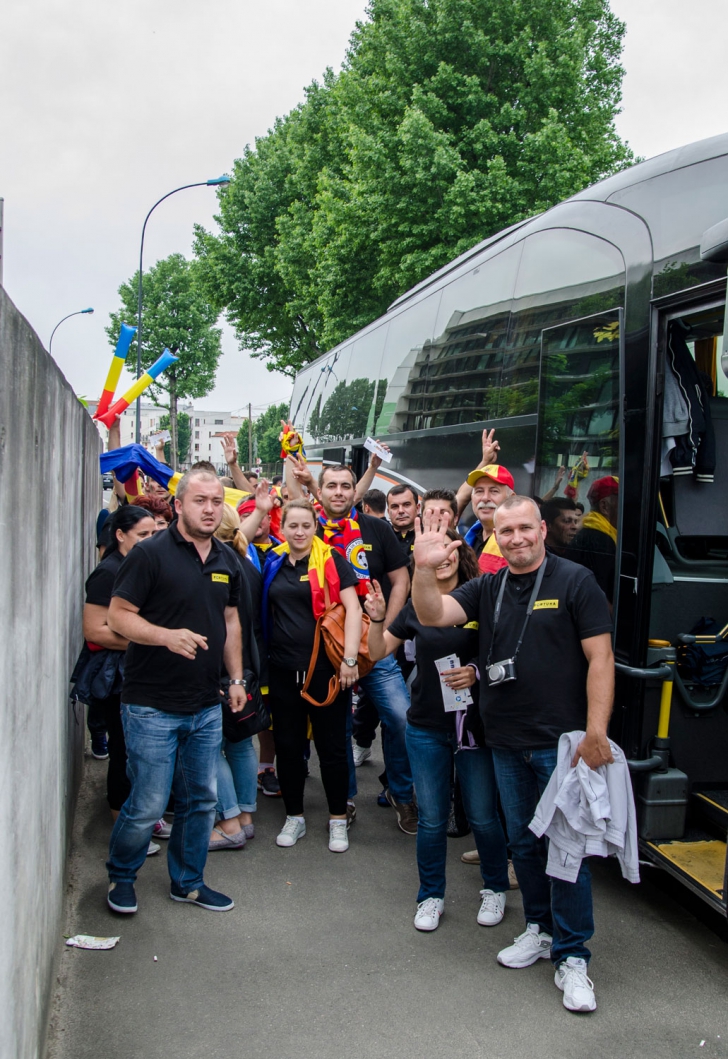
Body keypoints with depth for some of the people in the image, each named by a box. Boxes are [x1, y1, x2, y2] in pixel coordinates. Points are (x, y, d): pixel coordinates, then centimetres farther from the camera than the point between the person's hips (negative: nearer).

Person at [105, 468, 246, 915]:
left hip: (206, 707, 6)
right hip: (152, 706, -6)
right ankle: (121, 875, 27)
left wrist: (237, 678, 14)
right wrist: (168, 635, -27)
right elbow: (118, 616, -13)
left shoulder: (227, 559, 9)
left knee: (201, 800, 14)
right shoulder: (151, 554, -12)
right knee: (148, 806, 0)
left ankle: (188, 881, 32)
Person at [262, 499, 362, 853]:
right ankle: (294, 817, 27)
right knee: (287, 745, 12)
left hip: (324, 668, -4)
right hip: (283, 670, 4)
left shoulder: (330, 560, -6)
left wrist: (350, 658, -18)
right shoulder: (273, 563, 7)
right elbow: (264, 612, 17)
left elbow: (352, 607, -11)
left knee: (331, 745, 6)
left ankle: (338, 820, 21)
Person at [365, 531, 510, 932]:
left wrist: (478, 672, -19)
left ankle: (495, 888, 31)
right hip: (426, 727, 2)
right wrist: (377, 619, -8)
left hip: (474, 725, -2)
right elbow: (379, 651, 9)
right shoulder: (416, 606, 4)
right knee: (431, 819, 9)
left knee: (483, 816, 8)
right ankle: (431, 896, 28)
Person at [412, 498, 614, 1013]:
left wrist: (596, 731, -17)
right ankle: (541, 928, 35)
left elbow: (600, 657, -10)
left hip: (562, 740, -5)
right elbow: (433, 615, -5)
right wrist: (425, 570, -25)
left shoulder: (575, 581, -7)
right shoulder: (487, 589, 8)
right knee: (523, 841, 17)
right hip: (507, 743, 5)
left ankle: (572, 956, 14)